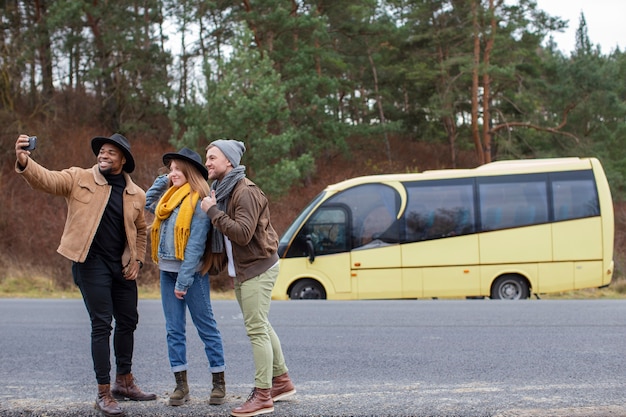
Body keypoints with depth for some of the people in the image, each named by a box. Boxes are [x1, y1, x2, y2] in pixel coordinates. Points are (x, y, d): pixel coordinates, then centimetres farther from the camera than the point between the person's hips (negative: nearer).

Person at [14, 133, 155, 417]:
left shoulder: (137, 195, 6)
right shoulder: (79, 179, -4)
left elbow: (141, 231, 18)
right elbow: (45, 180, -17)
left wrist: (137, 260, 5)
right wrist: (24, 162, -36)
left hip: (122, 266, 5)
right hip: (92, 264, -5)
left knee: (127, 322, 14)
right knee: (102, 325, -6)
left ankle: (124, 382, 33)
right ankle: (104, 393, 3)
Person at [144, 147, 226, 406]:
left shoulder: (199, 201, -12)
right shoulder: (169, 196, 11)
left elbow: (195, 244, -17)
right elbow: (147, 203, 29)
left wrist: (184, 280, -20)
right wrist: (162, 180, 14)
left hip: (191, 271, -7)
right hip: (167, 270, 8)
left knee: (206, 326, 2)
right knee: (174, 329, 7)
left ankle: (219, 382, 10)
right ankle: (181, 384, 12)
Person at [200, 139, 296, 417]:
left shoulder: (246, 192, -18)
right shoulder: (222, 190, 12)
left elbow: (243, 233, -28)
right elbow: (224, 232, 15)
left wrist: (213, 211, -23)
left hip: (257, 268, -10)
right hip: (240, 270, 10)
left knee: (256, 329, -10)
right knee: (261, 326, 16)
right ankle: (282, 381, 28)